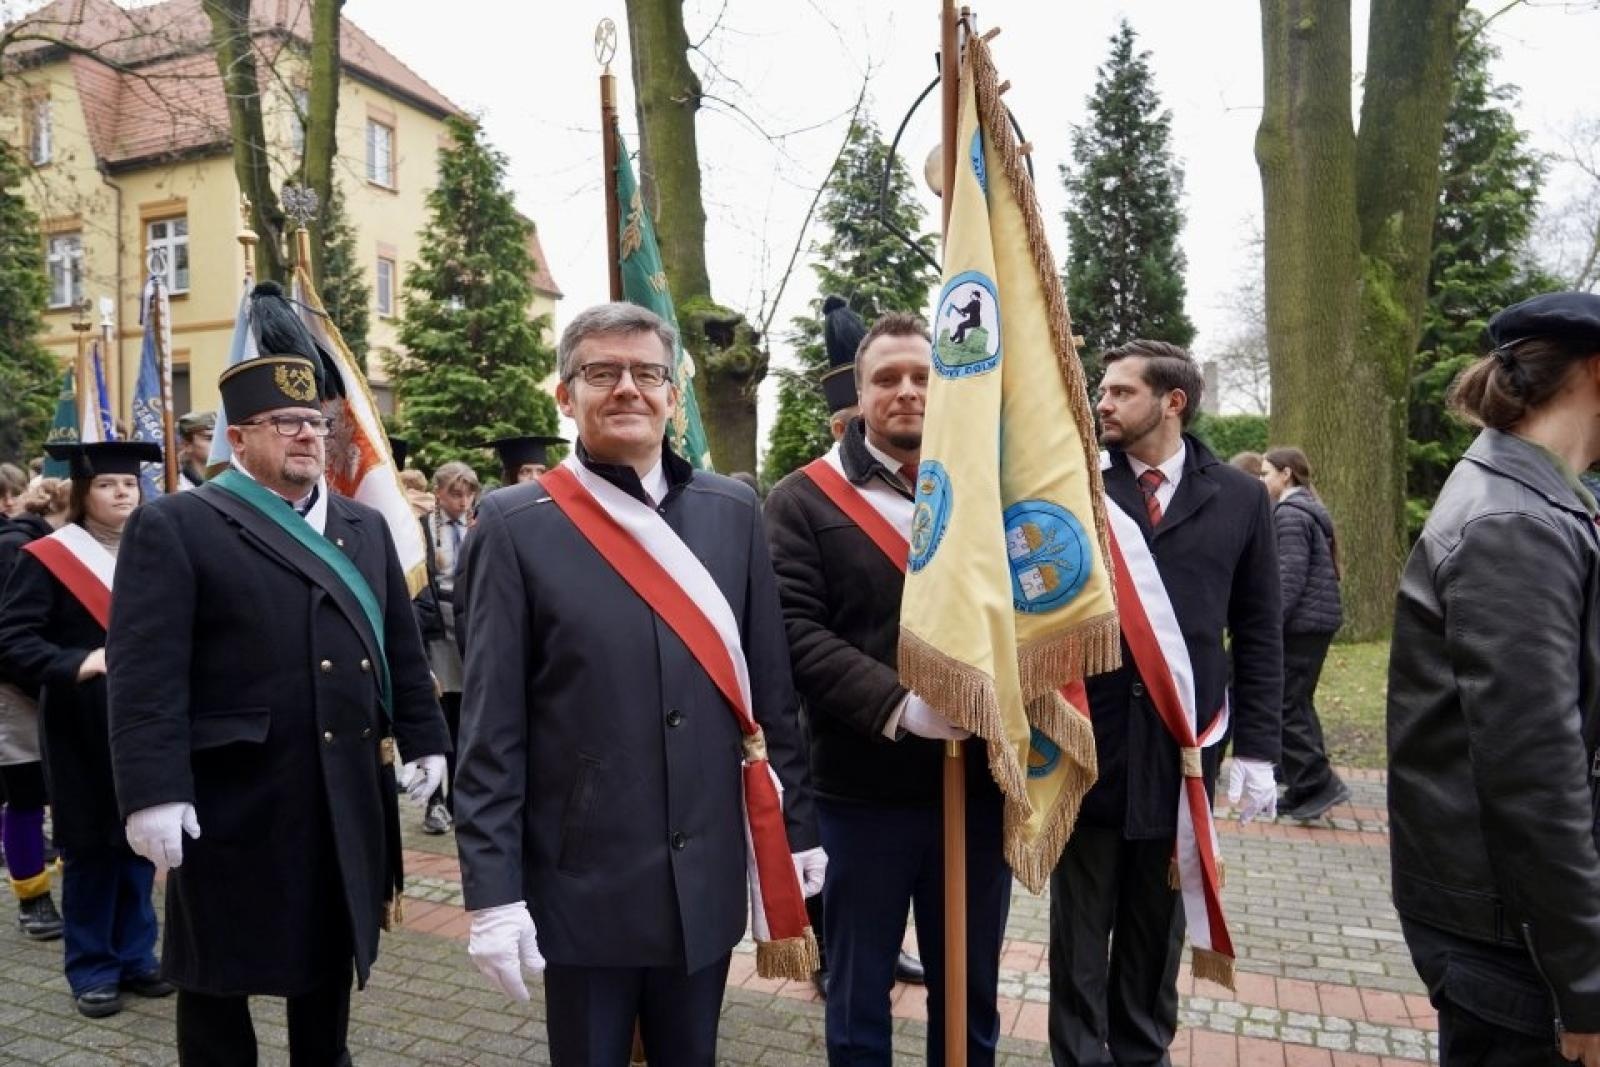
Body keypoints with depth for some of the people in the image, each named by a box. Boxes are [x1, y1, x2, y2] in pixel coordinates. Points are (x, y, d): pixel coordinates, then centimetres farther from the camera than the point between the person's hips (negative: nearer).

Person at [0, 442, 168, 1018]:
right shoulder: (47, 558, -5)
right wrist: (77, 664, -26)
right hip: (83, 731, -4)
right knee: (90, 848, 6)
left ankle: (135, 956, 25)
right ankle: (91, 970, 21)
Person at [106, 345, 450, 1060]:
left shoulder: (365, 528, 13)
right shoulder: (175, 527, -6)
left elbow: (402, 645, 15)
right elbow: (146, 672, -13)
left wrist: (424, 740, 11)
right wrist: (152, 790, -18)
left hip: (347, 792, 5)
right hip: (232, 797, -5)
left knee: (331, 959, 19)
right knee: (220, 973, 11)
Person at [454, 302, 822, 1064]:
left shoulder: (731, 511, 1)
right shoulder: (517, 525, -8)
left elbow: (770, 684, 4)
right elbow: (490, 728, -8)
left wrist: (797, 822, 7)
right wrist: (493, 889, -9)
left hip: (709, 875, 3)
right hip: (582, 881, -3)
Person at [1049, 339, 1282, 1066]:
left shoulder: (1238, 497, 3)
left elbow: (1258, 633, 4)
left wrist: (1256, 747, 0)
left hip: (1181, 744, 2)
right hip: (1087, 741, -1)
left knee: (1158, 920, 19)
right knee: (1081, 927, 11)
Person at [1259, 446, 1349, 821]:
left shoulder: (1290, 514, -13)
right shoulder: (1308, 509, 18)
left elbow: (1290, 578, -20)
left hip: (1301, 624, -10)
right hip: (1317, 621, 10)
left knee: (1283, 705, -6)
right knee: (1297, 704, 14)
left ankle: (1319, 783, -3)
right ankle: (1305, 788, 19)